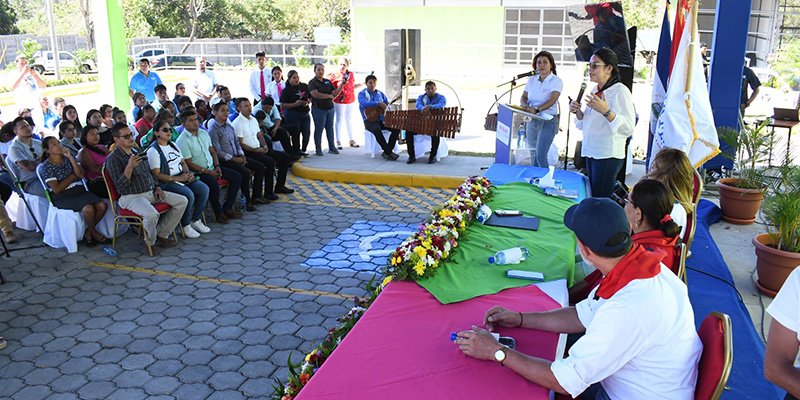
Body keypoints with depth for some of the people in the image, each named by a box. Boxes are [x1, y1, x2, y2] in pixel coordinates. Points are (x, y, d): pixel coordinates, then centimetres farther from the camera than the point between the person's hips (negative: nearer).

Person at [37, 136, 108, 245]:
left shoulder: (68, 158, 12)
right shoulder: (45, 167, -3)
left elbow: (81, 174, -4)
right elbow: (56, 189, -12)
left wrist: (70, 157, -11)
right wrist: (73, 176, -4)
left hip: (80, 191, 6)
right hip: (62, 198, -6)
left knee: (102, 205, -20)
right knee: (88, 209, -31)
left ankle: (88, 232, 1)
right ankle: (94, 232, -3)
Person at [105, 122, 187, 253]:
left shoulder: (137, 152, 17)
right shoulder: (113, 158, -7)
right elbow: (120, 185, -17)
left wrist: (157, 187, 10)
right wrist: (130, 166, -28)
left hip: (151, 192, 8)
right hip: (132, 197, -8)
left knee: (182, 201, -3)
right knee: (152, 214, -37)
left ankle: (162, 234, 4)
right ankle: (150, 242, -6)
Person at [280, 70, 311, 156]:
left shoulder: (304, 86, 6)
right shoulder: (286, 90, -7)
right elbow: (282, 105, -11)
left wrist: (307, 102, -6)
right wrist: (295, 104, -19)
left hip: (305, 114, 5)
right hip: (293, 115, -5)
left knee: (307, 133, 3)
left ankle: (303, 150, 23)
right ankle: (297, 152, 12)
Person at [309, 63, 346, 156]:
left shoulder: (328, 82, 13)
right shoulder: (312, 82, -4)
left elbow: (335, 93, 5)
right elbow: (315, 94, -21)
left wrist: (342, 85, -10)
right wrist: (329, 96, -13)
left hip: (330, 108, 5)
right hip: (318, 109, -5)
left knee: (330, 128, 10)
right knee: (319, 129, -1)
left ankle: (332, 147, 17)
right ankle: (318, 149, 7)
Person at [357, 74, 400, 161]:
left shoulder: (380, 93, 16)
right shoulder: (362, 94, 1)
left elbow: (387, 104, 14)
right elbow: (364, 103, -21)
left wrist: (386, 108, -12)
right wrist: (378, 103, -30)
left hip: (381, 119, 5)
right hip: (369, 120, -5)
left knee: (396, 127, -19)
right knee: (377, 129, -37)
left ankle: (386, 152, -12)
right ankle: (389, 152, -29)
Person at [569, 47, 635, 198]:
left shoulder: (620, 91, -13)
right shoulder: (595, 90, 14)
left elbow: (628, 128, -22)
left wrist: (606, 111, -33)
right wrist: (577, 112, 3)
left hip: (608, 155, -9)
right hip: (591, 152, 9)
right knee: (592, 196, 15)